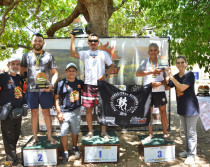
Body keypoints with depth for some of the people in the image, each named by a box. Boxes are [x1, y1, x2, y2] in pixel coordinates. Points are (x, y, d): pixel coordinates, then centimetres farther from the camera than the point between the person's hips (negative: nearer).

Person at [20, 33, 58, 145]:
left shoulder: (49, 56, 6)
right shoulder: (26, 56, 10)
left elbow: (55, 73, 5)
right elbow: (22, 72, 14)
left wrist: (51, 85, -11)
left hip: (45, 89, -1)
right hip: (31, 89, 1)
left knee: (46, 112, 5)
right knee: (34, 113, 7)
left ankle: (50, 136, 16)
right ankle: (34, 138, 17)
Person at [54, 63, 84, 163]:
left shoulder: (80, 83, 2)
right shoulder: (61, 83, -7)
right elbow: (56, 98, -5)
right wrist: (59, 112, -9)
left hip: (76, 111, 3)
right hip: (64, 112, -3)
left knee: (75, 131, 15)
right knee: (64, 132, 0)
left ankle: (75, 148, 37)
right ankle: (65, 152, 18)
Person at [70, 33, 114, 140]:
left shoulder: (103, 53, 10)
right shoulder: (85, 53, 9)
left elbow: (111, 66, 10)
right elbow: (73, 54, -8)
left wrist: (106, 75, -8)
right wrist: (72, 39, -10)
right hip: (88, 84, 0)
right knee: (88, 108, 4)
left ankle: (104, 132, 16)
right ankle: (90, 131, 18)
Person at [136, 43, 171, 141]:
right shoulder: (145, 62, 3)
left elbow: (166, 79, 6)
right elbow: (137, 74, -11)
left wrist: (159, 83, -14)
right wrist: (152, 71, -16)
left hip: (160, 90, 1)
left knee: (163, 111, 6)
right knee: (149, 112, 6)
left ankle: (165, 134, 18)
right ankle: (150, 134, 19)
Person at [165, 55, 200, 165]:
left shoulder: (190, 75, -13)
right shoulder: (175, 76, 6)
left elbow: (182, 87, -24)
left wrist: (171, 76, -23)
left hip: (191, 108, -7)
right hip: (181, 108, 7)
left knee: (191, 132, -1)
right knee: (186, 131, 17)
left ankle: (191, 155, 8)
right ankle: (187, 150, 31)